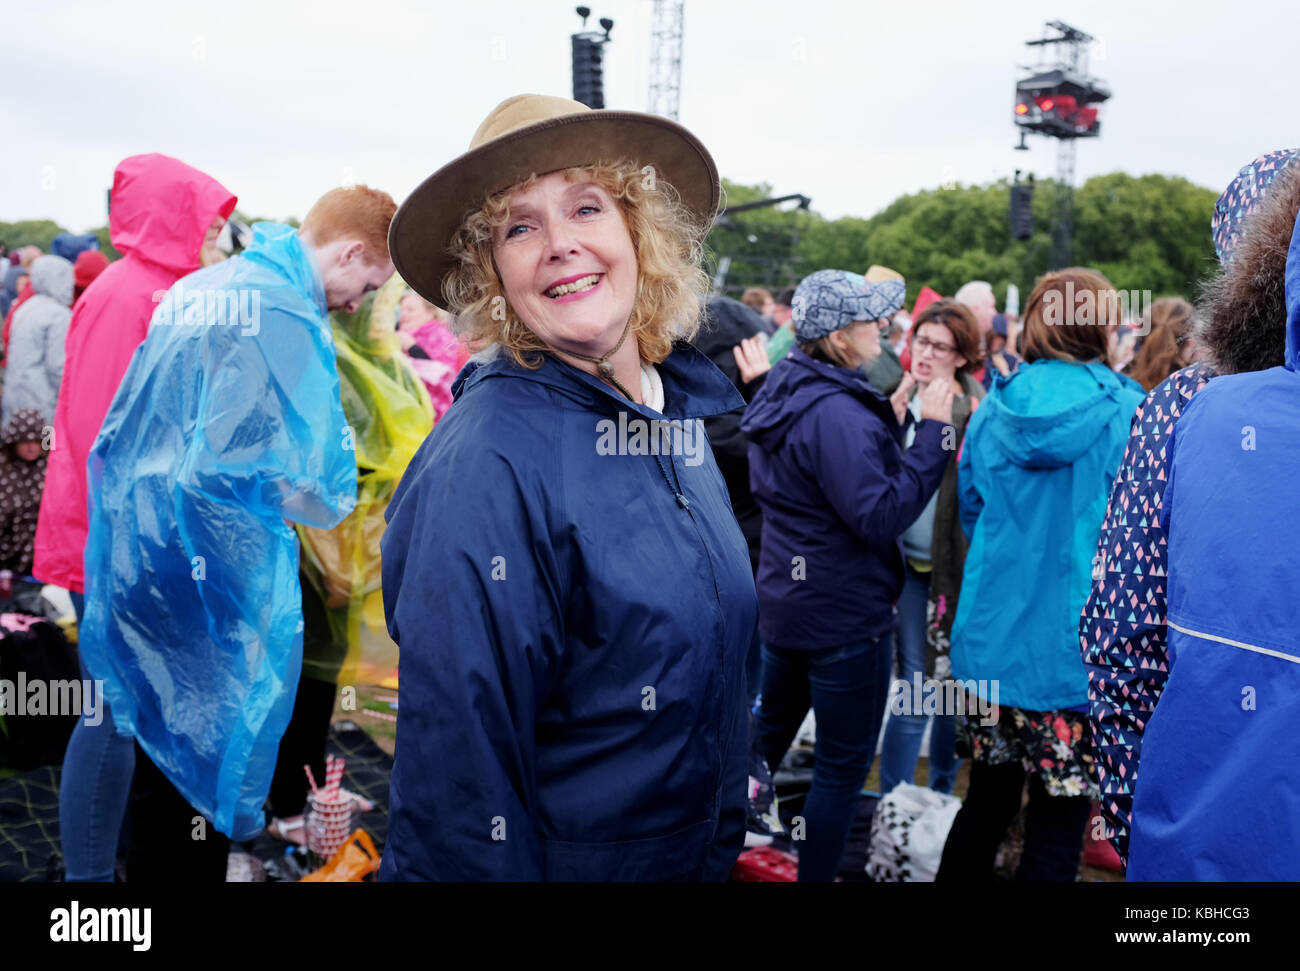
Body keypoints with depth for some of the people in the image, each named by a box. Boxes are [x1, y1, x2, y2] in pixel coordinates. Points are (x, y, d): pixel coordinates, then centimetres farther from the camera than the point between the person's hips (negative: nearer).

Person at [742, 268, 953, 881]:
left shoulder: (785, 393, 6)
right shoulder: (836, 412, -25)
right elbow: (881, 516, -27)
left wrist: (890, 421, 5)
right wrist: (932, 432, -23)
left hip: (783, 599, 10)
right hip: (844, 614, -9)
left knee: (770, 728, 25)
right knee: (844, 764, 7)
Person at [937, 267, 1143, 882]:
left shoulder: (994, 410, 2)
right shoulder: (1127, 414, -10)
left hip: (991, 641, 4)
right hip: (1077, 650, -4)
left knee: (986, 803, 18)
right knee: (1056, 828, 8)